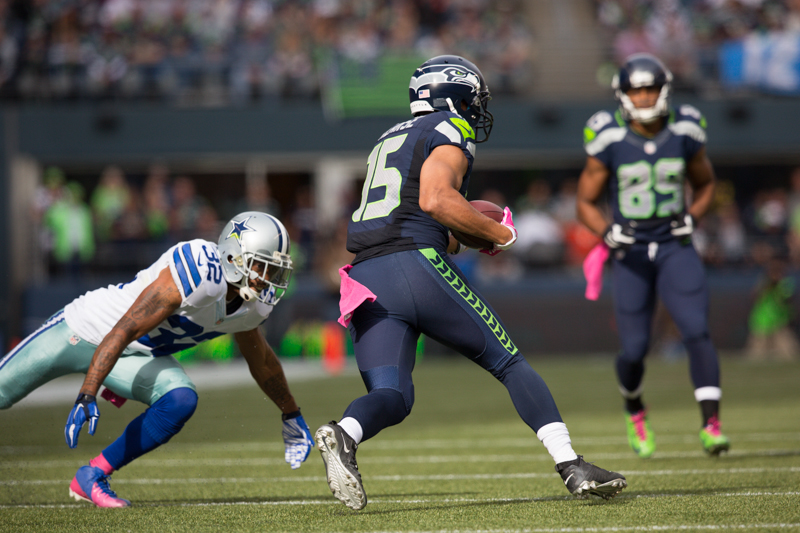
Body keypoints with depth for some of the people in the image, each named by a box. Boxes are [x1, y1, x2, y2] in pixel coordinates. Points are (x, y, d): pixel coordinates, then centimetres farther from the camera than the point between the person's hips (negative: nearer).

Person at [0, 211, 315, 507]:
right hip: (84, 331, -6)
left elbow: (261, 361, 14)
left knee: (181, 402, -22)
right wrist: (86, 397, -43)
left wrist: (292, 416, 26)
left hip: (138, 356, 6)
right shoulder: (200, 273, -34)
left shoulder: (254, 303, -9)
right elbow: (122, 332, -36)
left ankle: (92, 478, -10)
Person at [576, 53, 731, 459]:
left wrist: (691, 217, -2)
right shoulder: (609, 141, -7)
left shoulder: (684, 134, -1)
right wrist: (608, 232, -16)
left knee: (697, 332, -17)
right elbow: (586, 202, 3)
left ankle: (711, 424, -19)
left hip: (674, 247, 1)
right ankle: (634, 411, 31)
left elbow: (705, 184, 16)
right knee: (634, 349, -1)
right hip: (631, 253, -1)